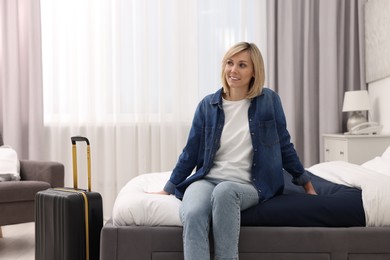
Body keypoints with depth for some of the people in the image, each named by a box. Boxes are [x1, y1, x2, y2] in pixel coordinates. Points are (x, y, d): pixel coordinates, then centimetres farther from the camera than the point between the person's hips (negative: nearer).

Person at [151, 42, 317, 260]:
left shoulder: (269, 100, 3)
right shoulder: (208, 105, 5)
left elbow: (284, 145, 12)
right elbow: (191, 152, 11)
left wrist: (306, 182, 18)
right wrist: (167, 190, 13)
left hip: (249, 185, -1)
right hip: (207, 179, 2)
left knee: (224, 191, -37)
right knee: (192, 214, -31)